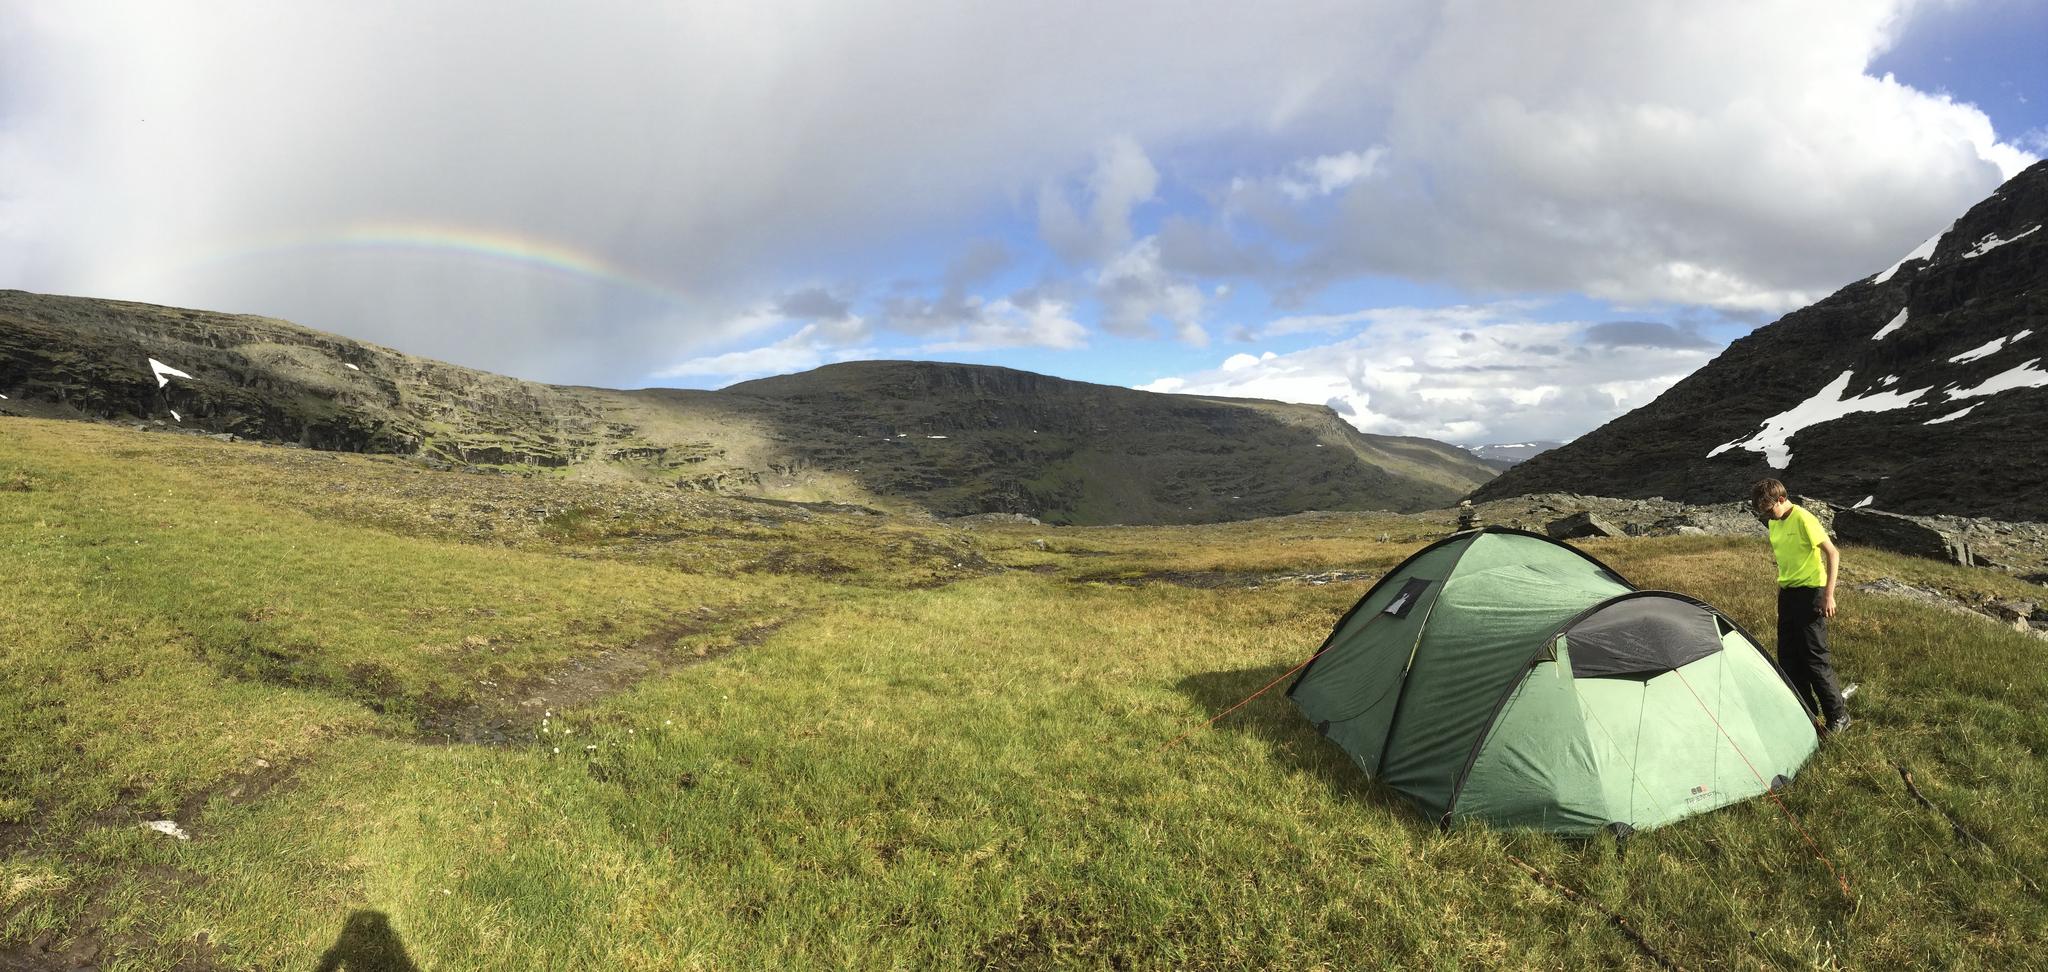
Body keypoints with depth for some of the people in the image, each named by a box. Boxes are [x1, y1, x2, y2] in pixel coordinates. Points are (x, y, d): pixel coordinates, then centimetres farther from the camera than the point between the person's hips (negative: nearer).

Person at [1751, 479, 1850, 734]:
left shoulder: (1803, 519, -17)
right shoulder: (1774, 523, 7)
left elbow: (1833, 554, -16)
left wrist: (1829, 594, -18)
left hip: (1810, 592, -8)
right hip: (1787, 593, 8)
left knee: (1814, 656, -6)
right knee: (1788, 656, 10)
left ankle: (1837, 715, 6)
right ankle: (1806, 710, 21)